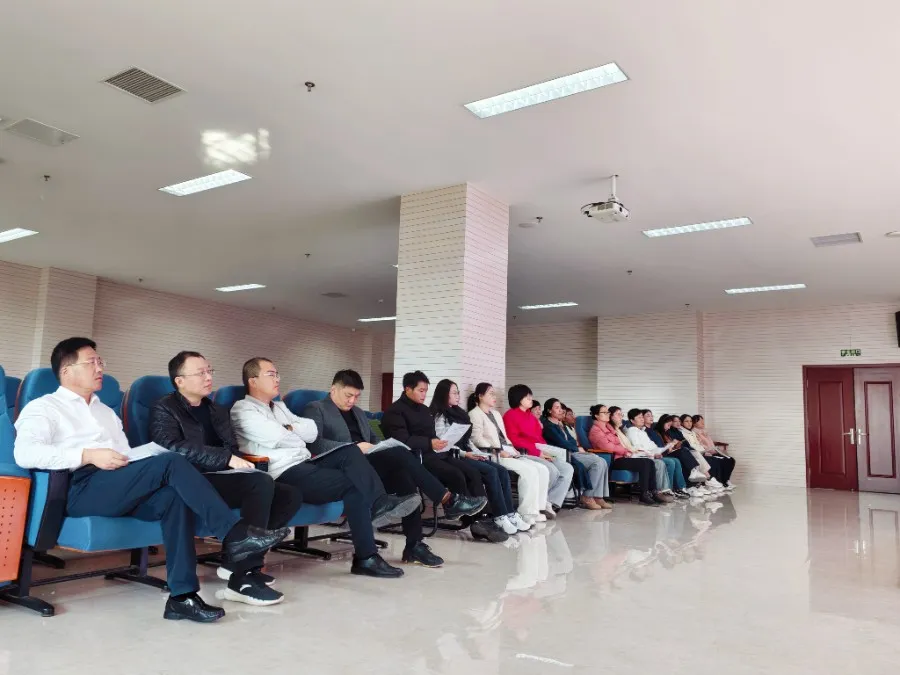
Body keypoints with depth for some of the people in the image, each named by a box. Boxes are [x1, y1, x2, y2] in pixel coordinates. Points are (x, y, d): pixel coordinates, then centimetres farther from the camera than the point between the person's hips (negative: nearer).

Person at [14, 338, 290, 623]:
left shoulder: (106, 411, 31)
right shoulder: (43, 407, 10)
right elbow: (25, 453, -10)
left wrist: (154, 451, 1)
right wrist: (88, 455, -19)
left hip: (119, 486, 6)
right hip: (81, 488, -6)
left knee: (175, 496, -26)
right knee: (172, 463, -26)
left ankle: (183, 595, -28)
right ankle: (235, 534, -26)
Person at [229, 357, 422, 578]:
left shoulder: (279, 406, 25)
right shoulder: (243, 410, -2)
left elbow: (312, 431, 14)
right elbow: (277, 439, -15)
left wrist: (289, 428, -3)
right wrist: (298, 434, 5)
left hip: (306, 464, 8)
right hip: (284, 474, -8)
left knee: (350, 452, -12)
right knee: (354, 486, -20)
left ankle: (380, 503, -28)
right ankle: (366, 557, -17)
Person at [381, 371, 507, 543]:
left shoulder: (424, 409, 25)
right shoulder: (395, 411, -2)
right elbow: (402, 440, -15)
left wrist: (440, 442, 3)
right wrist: (430, 443, -22)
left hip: (436, 452, 8)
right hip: (419, 457, -8)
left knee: (473, 473, -14)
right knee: (456, 476, -28)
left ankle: (483, 519, -21)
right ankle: (476, 522, -21)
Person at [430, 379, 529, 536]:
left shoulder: (458, 413, 21)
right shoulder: (439, 416, -4)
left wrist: (478, 453, 4)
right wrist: (465, 454, -18)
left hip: (468, 455, 8)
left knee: (502, 471, -14)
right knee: (491, 471, -27)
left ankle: (510, 514, -19)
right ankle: (500, 517, -23)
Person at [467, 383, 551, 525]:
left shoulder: (496, 414, 27)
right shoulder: (475, 414, -1)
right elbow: (477, 439, -13)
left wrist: (513, 449, 6)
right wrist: (498, 451, -18)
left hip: (509, 452, 9)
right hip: (493, 455, -9)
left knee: (543, 470, -9)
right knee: (529, 471, -27)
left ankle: (537, 508, -6)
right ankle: (527, 513, -20)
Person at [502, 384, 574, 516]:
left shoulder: (530, 416, 24)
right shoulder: (510, 415, -1)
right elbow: (514, 440, -12)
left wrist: (546, 452, 1)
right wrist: (538, 452, -16)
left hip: (540, 454, 9)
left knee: (568, 469, -10)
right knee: (552, 470, -29)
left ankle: (550, 503, -19)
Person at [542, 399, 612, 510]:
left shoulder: (561, 424, 24)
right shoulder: (548, 425, -5)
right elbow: (561, 443, -13)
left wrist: (578, 446, -2)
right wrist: (577, 449, -4)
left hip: (572, 452, 9)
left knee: (603, 462, -7)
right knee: (597, 462, -20)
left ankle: (598, 497, -9)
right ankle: (587, 497, -13)